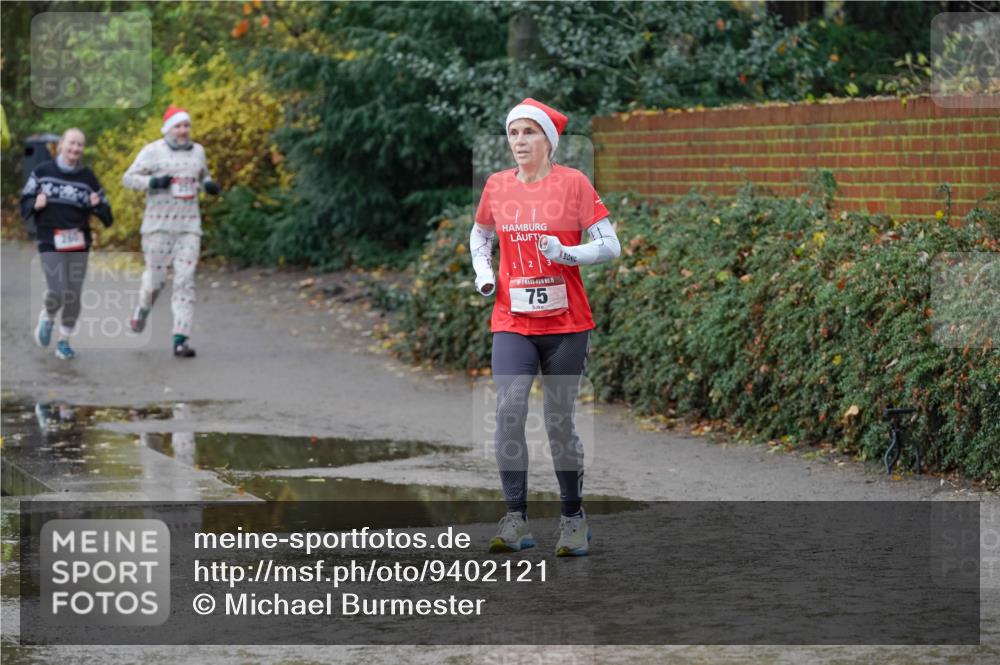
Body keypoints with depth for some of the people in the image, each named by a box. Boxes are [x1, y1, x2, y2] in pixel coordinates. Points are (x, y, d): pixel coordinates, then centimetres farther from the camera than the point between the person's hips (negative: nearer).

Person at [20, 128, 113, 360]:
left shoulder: (87, 177, 3)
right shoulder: (42, 172, 1)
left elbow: (105, 212, 7)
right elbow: (25, 201, 10)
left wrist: (97, 205, -15)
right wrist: (35, 204, -12)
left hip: (78, 242, 2)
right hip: (50, 242, -2)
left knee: (73, 295, 2)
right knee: (56, 292, -13)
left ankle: (64, 341, 20)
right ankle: (47, 319, 21)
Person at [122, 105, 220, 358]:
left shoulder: (197, 151, 11)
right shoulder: (153, 151, -1)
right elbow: (128, 178, -1)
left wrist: (209, 185, 5)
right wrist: (153, 182, -18)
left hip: (189, 225, 3)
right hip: (158, 225, -3)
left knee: (185, 281, -7)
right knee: (156, 278, 2)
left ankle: (181, 338, -10)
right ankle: (143, 308, 38)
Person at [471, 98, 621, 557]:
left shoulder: (573, 183, -4)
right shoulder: (497, 186, 6)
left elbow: (610, 245, -5)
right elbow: (480, 233, 26)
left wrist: (565, 253, -21)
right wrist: (483, 272, 8)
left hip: (566, 324, -2)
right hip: (512, 324, 2)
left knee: (560, 422, 3)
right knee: (508, 411, -15)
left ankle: (573, 518, 19)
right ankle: (515, 519, -11)